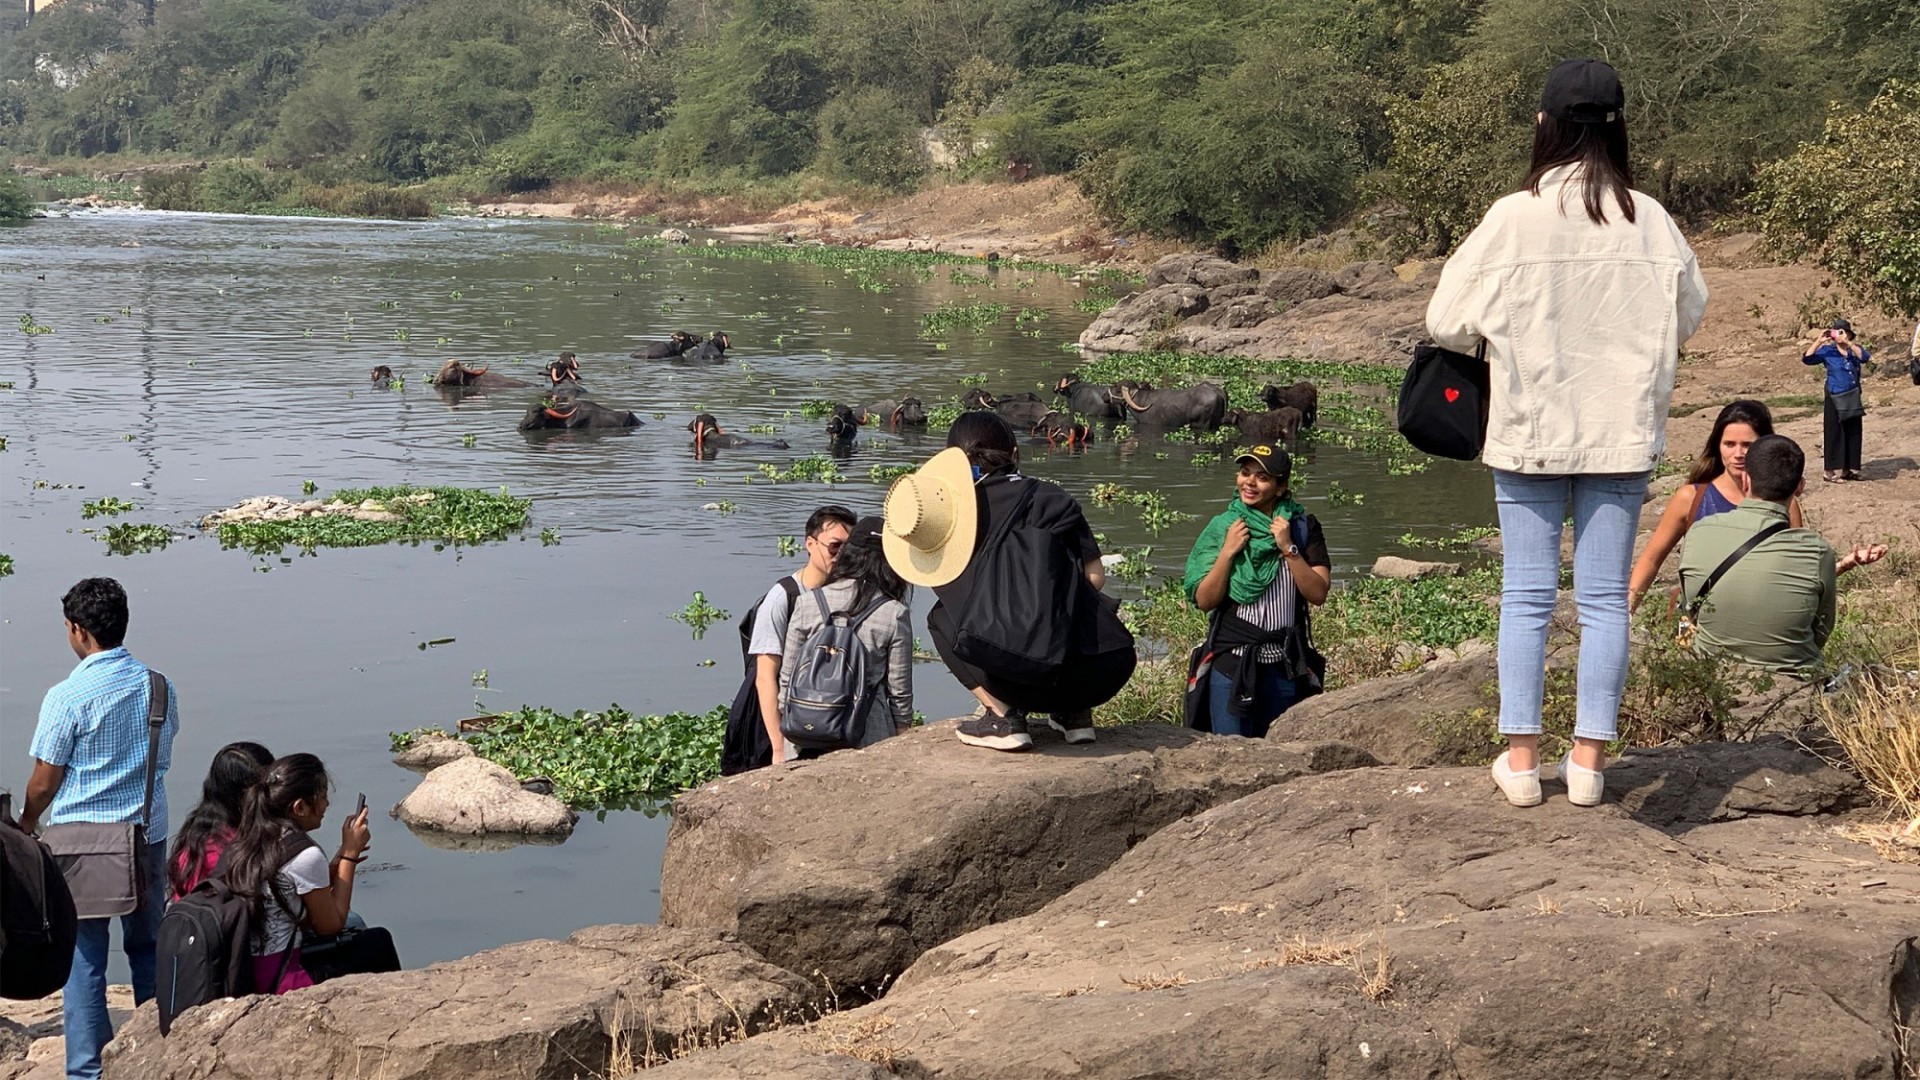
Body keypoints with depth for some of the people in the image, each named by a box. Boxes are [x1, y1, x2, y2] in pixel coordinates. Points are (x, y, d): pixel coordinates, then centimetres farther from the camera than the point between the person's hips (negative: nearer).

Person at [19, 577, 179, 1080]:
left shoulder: (67, 697, -15)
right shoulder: (159, 688, 0)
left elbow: (44, 783, -9)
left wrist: (24, 827, 9)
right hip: (148, 836, 4)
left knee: (84, 959, 4)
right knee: (149, 948, 17)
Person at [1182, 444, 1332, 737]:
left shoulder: (1303, 526, 2)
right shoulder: (1223, 526, 2)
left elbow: (1318, 593, -7)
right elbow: (1204, 601, -3)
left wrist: (1288, 548, -14)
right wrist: (1228, 551, -12)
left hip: (1286, 666, 1)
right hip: (1232, 660, -1)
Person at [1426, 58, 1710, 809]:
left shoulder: (1514, 218, -12)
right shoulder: (1648, 221, -6)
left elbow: (1446, 321, -6)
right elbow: (1691, 312, 7)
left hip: (1530, 431, -1)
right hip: (1622, 435, 1)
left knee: (1527, 593, 7)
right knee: (1605, 597, 8)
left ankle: (1521, 757, 9)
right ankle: (1589, 759, 10)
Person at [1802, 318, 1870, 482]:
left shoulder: (1854, 350, 4)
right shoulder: (1827, 351, -3)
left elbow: (1865, 356, -18)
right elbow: (1807, 359, -14)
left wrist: (1847, 343, -27)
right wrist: (1818, 341, -21)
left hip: (1852, 398, 4)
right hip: (1835, 399, -4)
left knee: (1853, 434, 8)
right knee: (1834, 433, -3)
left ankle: (1847, 470, 18)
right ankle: (1830, 471, 1)